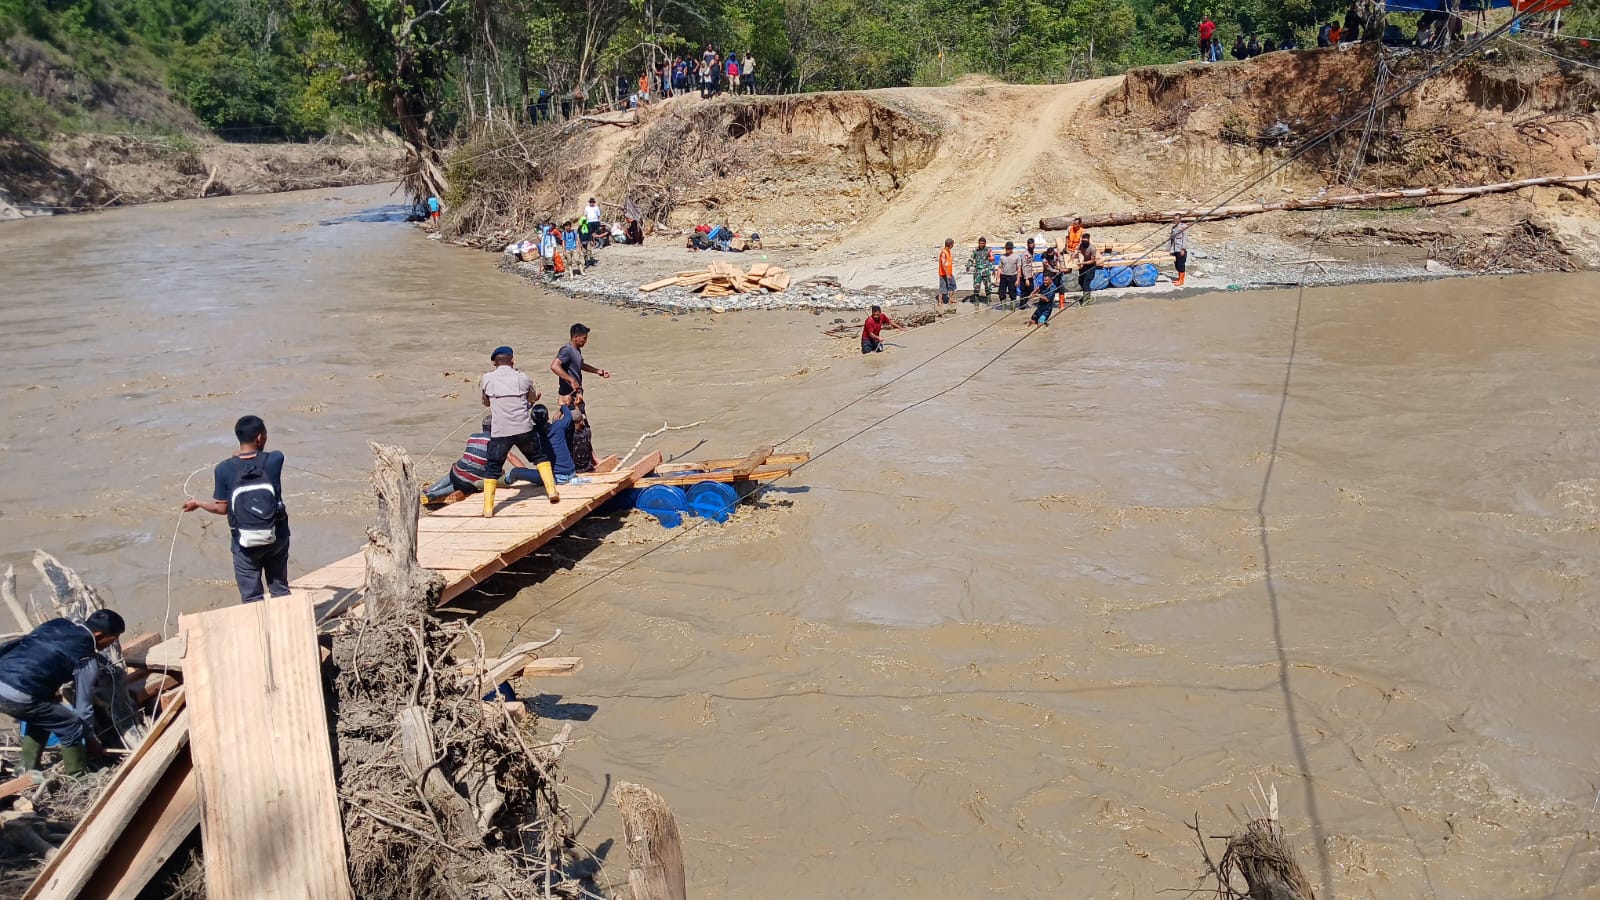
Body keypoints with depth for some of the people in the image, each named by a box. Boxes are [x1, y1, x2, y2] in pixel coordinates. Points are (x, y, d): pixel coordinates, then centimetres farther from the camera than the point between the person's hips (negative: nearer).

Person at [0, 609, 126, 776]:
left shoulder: (59, 624, 17)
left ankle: (29, 771, 39)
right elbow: (83, 707, 7)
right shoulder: (87, 659, -1)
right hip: (18, 696, -8)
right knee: (72, 727, 8)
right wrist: (91, 738, 22)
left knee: (41, 716, 33)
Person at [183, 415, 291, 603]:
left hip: (246, 544, -1)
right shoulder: (274, 460, -12)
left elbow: (222, 508, -5)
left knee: (251, 597, 10)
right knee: (280, 590, 17)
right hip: (276, 538, 1)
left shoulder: (224, 470, -13)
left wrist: (197, 503, 12)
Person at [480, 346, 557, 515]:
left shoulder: (487, 379, 4)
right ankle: (551, 490, 17)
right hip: (524, 429, 1)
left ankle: (488, 508, 3)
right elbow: (533, 398, 23)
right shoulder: (523, 378, 6)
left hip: (499, 432, -1)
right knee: (540, 456, 23)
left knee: (492, 468, 9)